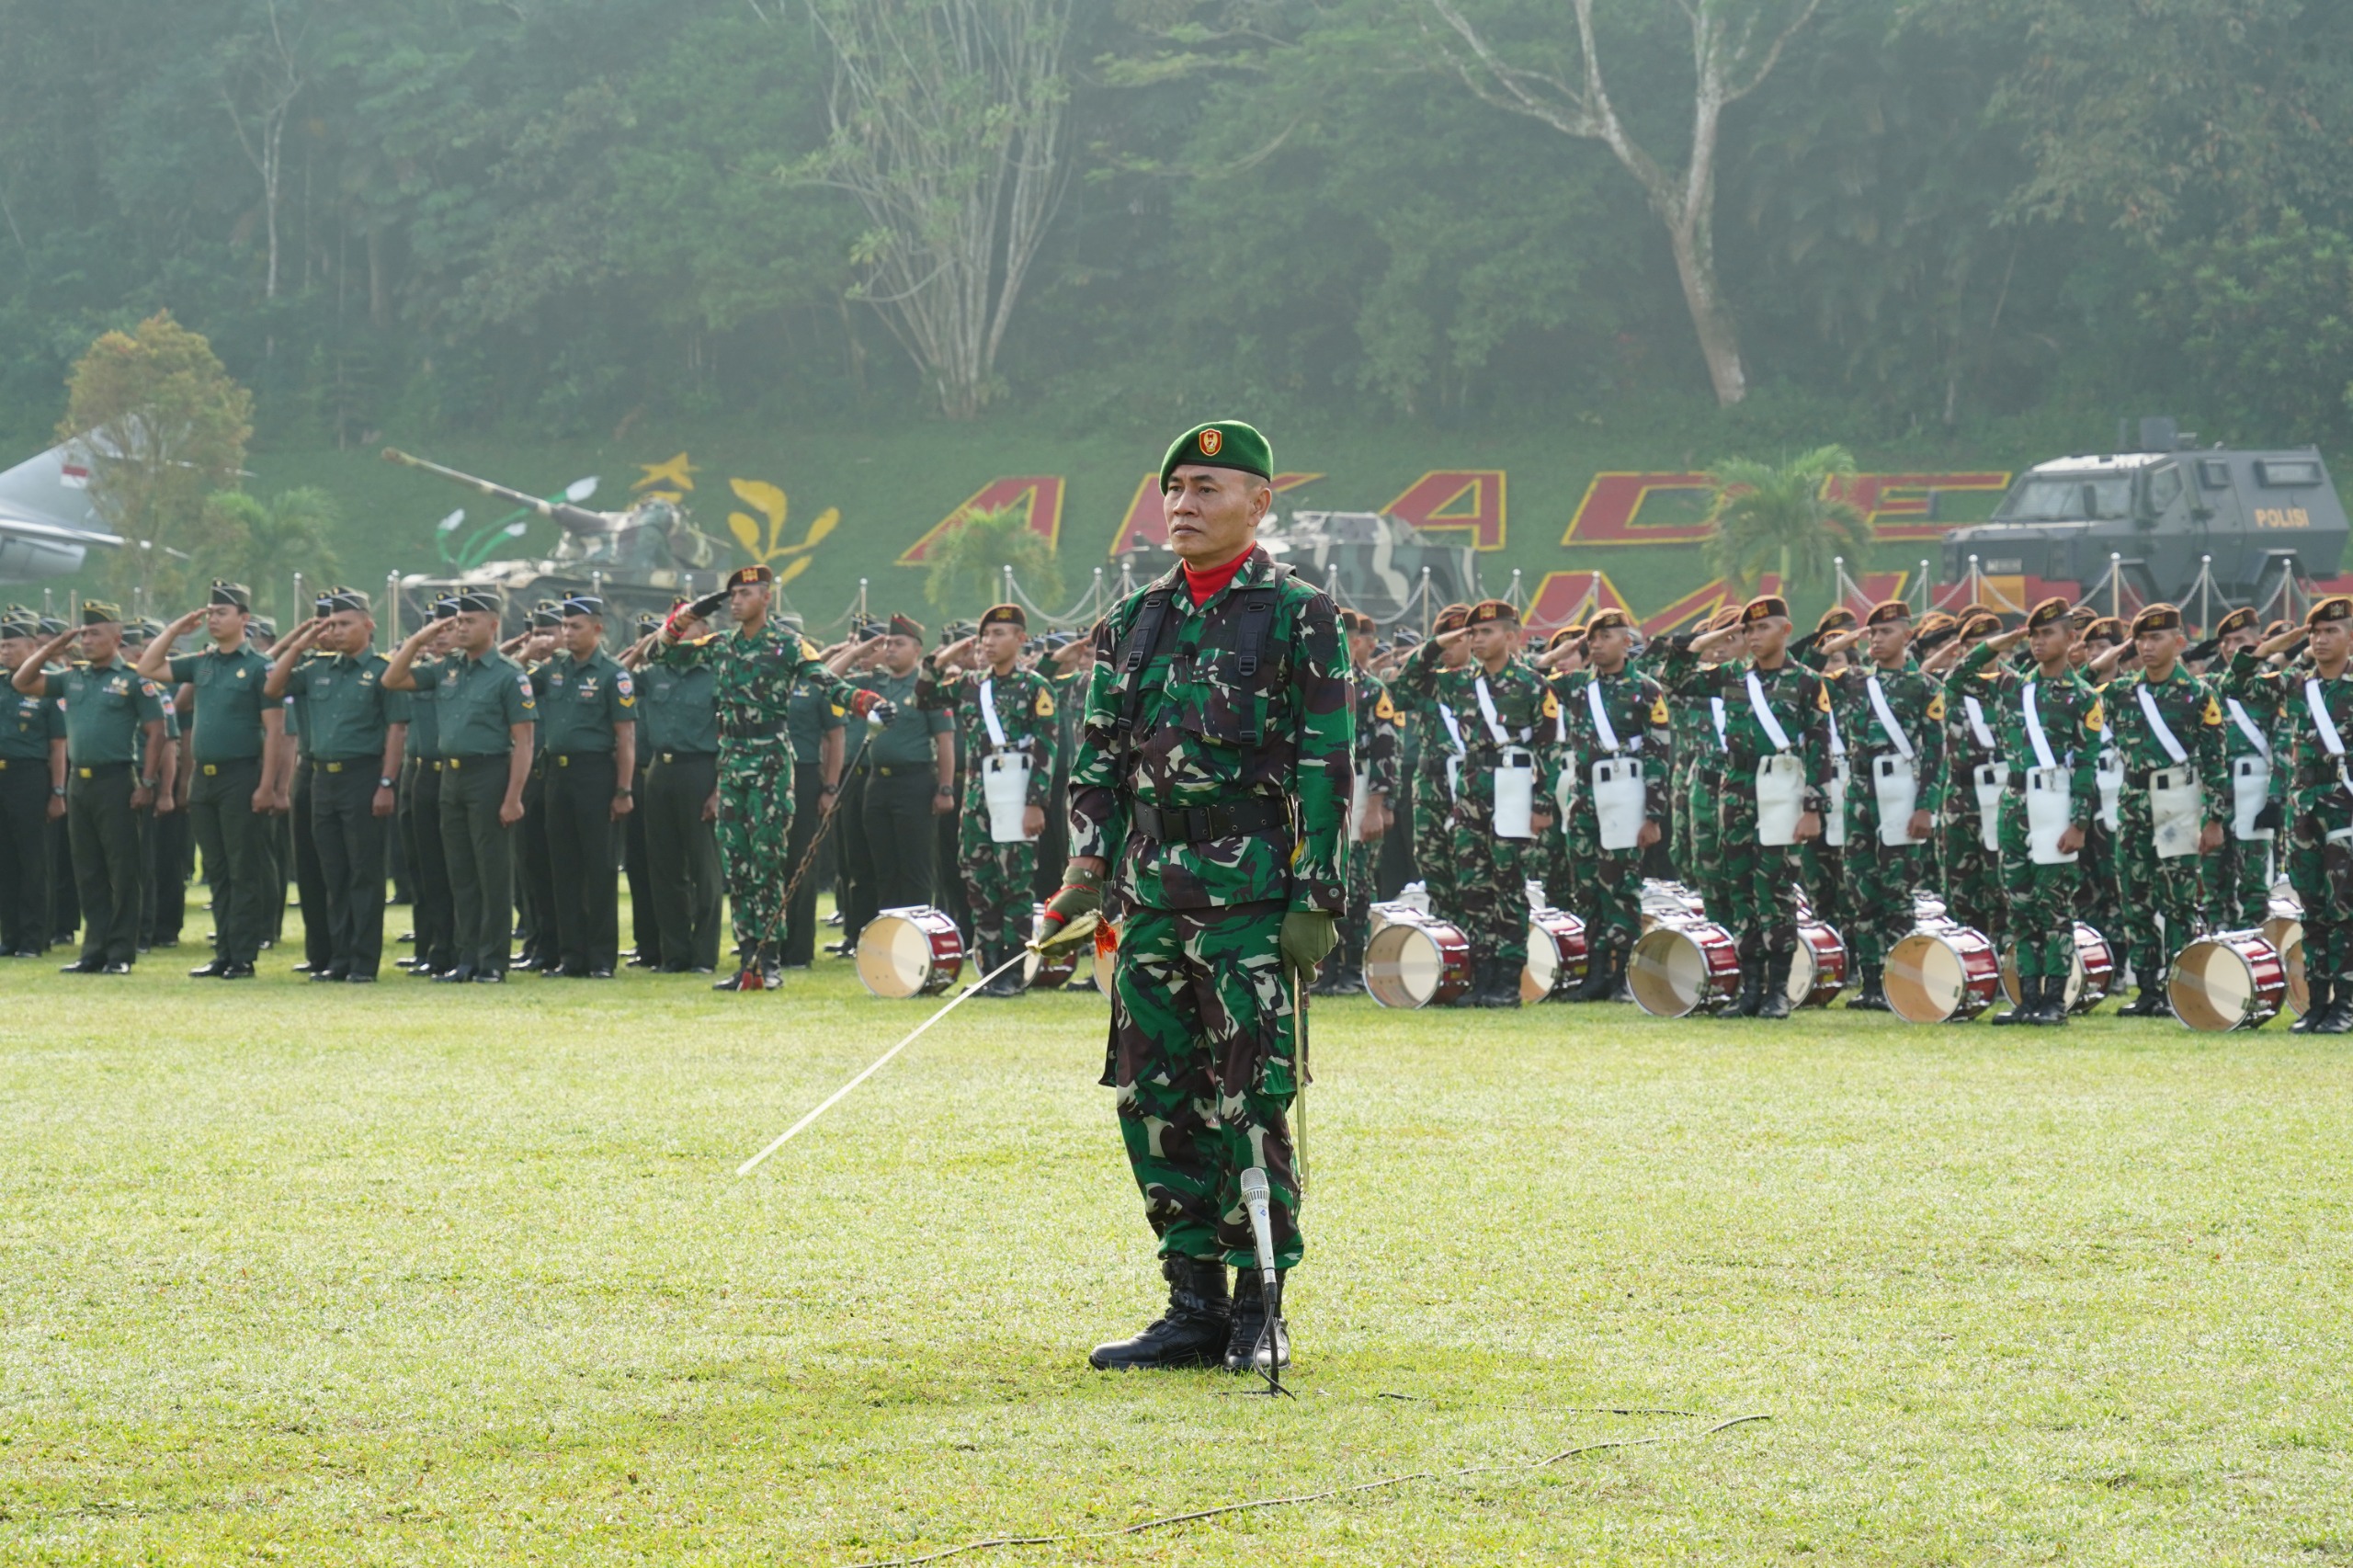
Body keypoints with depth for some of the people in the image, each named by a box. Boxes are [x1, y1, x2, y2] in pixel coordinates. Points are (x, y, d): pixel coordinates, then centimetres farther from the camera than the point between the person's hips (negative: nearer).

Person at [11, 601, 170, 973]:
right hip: (78, 784, 6)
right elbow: (22, 682, 12)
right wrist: (53, 646, 4)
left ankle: (121, 953, 0)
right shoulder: (72, 678, 13)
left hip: (115, 782, -6)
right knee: (88, 872, 8)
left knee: (121, 871, -3)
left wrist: (148, 783, -12)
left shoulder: (134, 680, -3)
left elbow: (155, 733, -6)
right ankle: (95, 950, 12)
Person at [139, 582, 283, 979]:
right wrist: (175, 630, 8)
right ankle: (223, 954, 14)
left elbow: (274, 730, -10)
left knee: (244, 872, -3)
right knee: (217, 872, 10)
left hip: (241, 778, -7)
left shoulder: (259, 667, -7)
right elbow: (148, 668, 17)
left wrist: (266, 785, -16)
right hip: (204, 779, 7)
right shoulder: (200, 664, 12)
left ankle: (243, 958, -1)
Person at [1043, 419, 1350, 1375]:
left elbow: (1325, 767, -6)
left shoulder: (1298, 618, -2)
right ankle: (1194, 1307, 13)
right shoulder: (1133, 623, 14)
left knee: (1247, 1103, -5)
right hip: (1151, 893, 6)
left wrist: (1315, 899, -11)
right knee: (1154, 1101, 5)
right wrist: (1088, 867, 4)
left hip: (1251, 892, -6)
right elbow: (1099, 759, 16)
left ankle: (1258, 1308, 4)